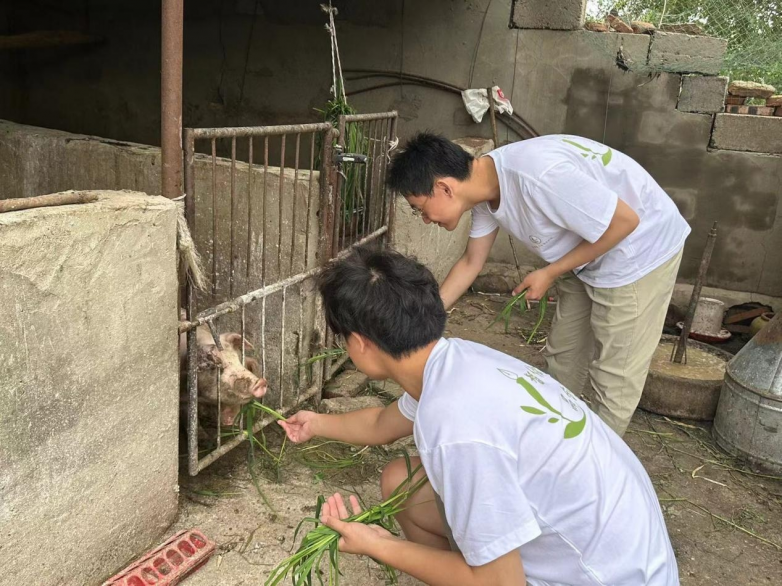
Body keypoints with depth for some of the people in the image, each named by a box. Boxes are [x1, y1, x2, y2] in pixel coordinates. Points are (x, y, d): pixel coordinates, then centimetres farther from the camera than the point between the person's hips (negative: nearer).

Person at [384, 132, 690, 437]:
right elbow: (470, 263, 5)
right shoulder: (485, 186, -8)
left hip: (642, 250, -8)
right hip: (589, 258, 8)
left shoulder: (535, 176, -36)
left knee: (614, 379, 0)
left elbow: (625, 221, -27)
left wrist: (550, 272, -18)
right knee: (562, 361, 17)